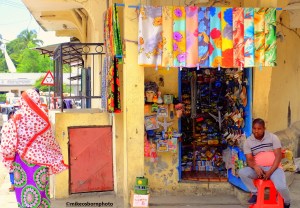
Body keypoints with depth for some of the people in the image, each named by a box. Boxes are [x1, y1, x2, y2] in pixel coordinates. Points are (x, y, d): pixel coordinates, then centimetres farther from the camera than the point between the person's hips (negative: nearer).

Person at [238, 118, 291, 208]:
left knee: (281, 187, -30)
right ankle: (255, 193, -5)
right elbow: (249, 159, -4)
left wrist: (270, 172, -18)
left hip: (274, 168, -2)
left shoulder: (273, 137, -2)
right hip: (258, 169, 2)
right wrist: (255, 167, -29)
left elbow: (278, 156, -7)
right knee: (242, 172, -26)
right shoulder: (248, 142, 2)